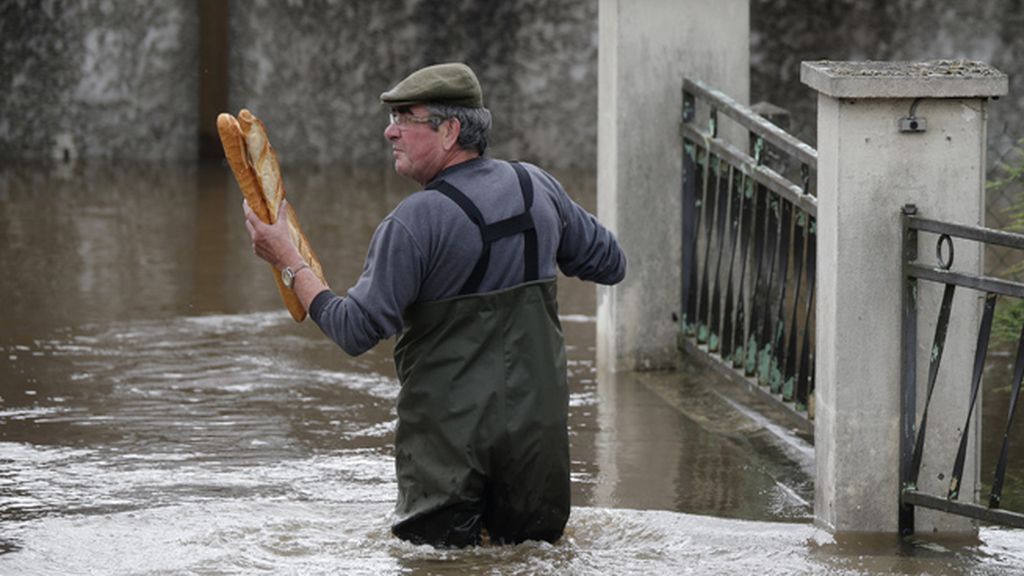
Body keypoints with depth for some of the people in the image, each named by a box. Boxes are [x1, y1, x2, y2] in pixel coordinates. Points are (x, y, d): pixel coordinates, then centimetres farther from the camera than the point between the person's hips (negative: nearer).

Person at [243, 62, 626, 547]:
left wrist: (288, 262, -8)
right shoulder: (539, 188, 2)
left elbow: (356, 331, -16)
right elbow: (610, 264, 15)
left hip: (449, 428, -5)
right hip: (538, 420, 5)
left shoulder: (414, 223, -17)